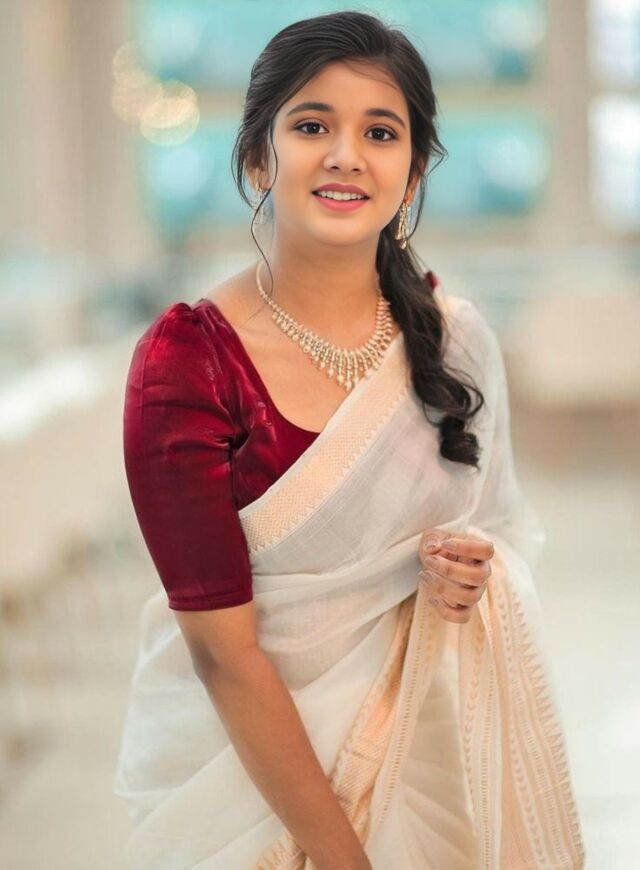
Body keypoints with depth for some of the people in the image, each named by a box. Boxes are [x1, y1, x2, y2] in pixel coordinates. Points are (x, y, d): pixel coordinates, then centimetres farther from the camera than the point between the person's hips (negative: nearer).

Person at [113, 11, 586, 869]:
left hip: (425, 730, 4)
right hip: (242, 754, -4)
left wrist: (473, 574, -12)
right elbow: (223, 650, -19)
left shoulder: (456, 337, -4)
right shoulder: (186, 362, -18)